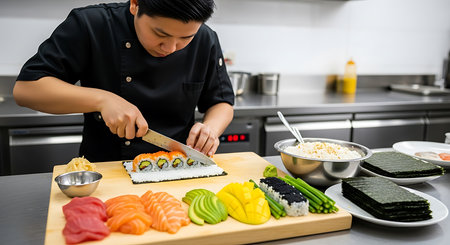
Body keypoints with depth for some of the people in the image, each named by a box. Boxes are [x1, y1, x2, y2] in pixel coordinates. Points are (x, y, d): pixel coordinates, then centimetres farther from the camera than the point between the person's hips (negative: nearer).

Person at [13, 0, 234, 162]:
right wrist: (101, 99, -22)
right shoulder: (90, 26, -9)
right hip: (103, 170, 0)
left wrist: (211, 127, -13)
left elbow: (222, 102, 9)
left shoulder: (206, 42, -3)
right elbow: (24, 89, -10)